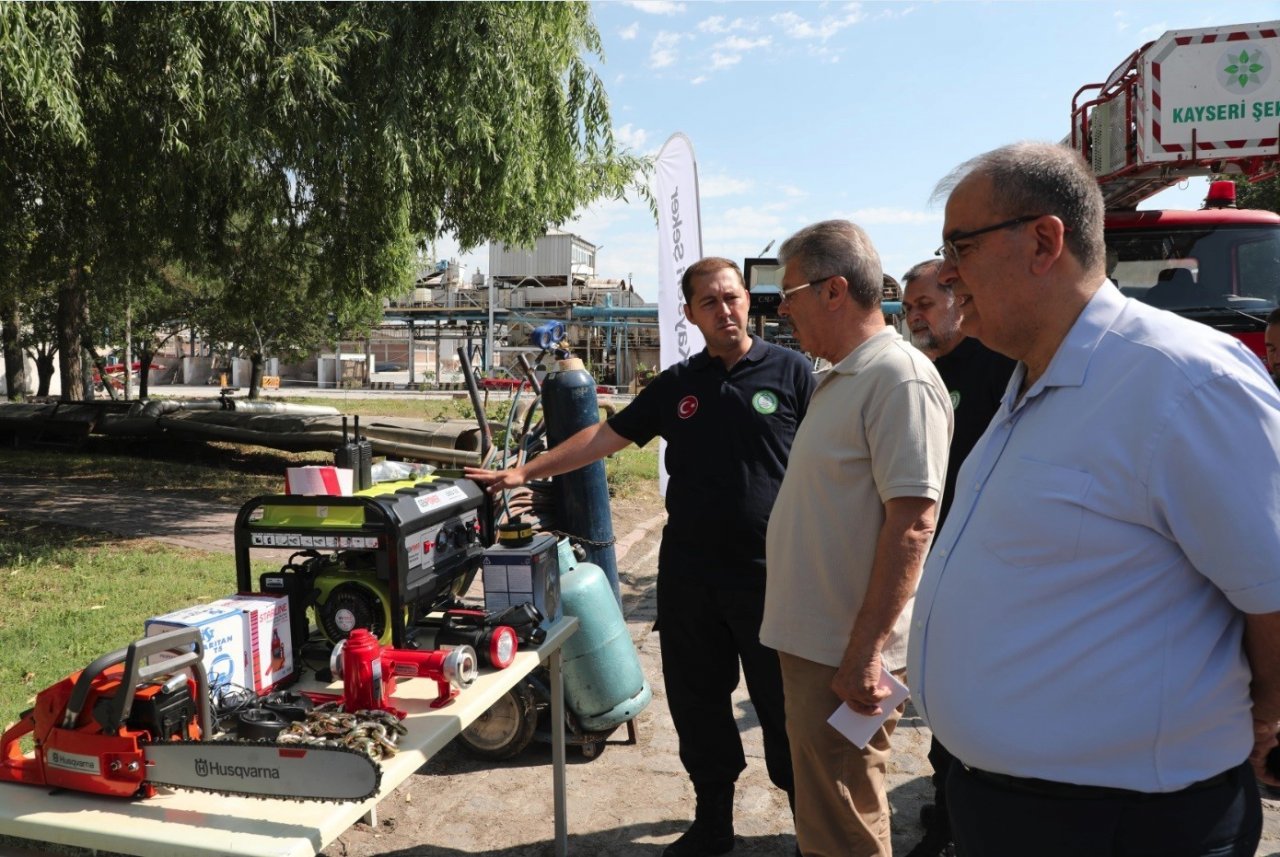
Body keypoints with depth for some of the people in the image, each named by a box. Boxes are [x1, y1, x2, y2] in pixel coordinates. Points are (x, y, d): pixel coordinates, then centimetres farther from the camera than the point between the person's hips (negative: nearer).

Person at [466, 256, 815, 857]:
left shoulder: (791, 371, -2)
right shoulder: (677, 385, 9)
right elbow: (605, 436, 12)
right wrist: (525, 472, 8)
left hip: (769, 575, -4)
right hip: (688, 576, 4)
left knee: (784, 707, 7)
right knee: (696, 703, 13)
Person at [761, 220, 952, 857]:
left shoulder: (901, 379, -18)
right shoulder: (841, 378, 14)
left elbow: (911, 524, -24)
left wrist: (863, 654, -24)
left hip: (845, 655, -9)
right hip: (813, 639, 10)